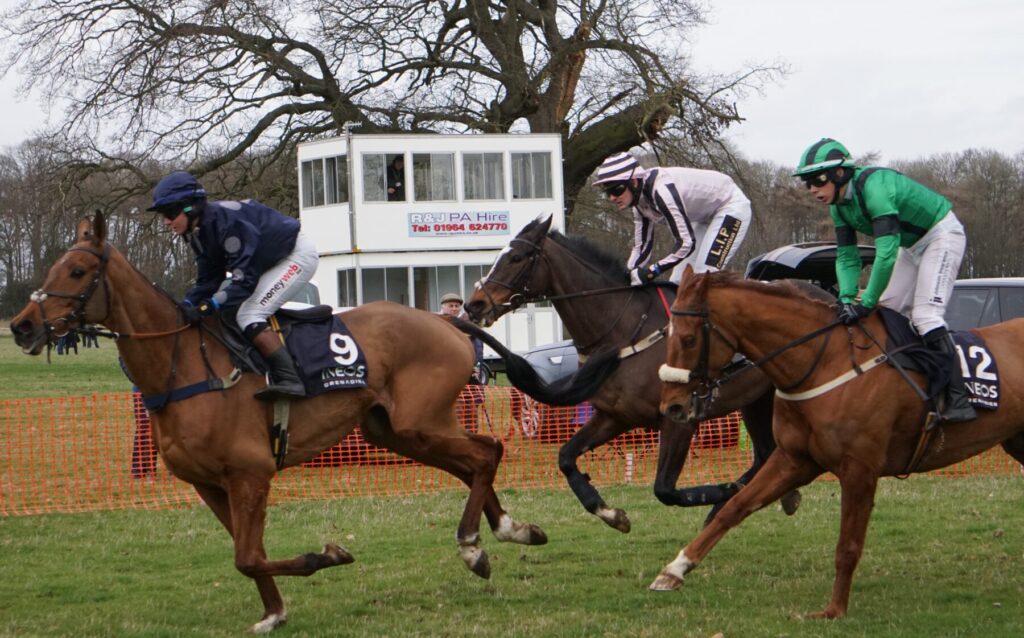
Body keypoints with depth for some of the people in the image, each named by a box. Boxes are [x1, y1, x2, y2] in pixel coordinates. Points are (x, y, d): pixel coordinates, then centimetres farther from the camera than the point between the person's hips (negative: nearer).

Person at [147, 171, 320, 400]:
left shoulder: (225, 221, -31)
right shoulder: (199, 233, 0)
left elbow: (244, 277, -33)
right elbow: (208, 281, 1)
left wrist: (207, 307, -39)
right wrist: (185, 306, -15)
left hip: (298, 255, -10)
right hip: (272, 263, 10)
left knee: (248, 314, -22)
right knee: (225, 311, 7)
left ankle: (288, 379, -28)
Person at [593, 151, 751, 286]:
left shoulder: (661, 190, -35)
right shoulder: (640, 201, -7)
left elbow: (686, 243, -35)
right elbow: (641, 247, 2)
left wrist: (649, 272, -32)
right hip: (705, 216, 9)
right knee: (678, 282, 5)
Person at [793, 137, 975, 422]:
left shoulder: (874, 187, -33)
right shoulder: (840, 206, -4)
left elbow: (886, 252, -38)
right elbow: (846, 257, -4)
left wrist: (867, 302, -36)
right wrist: (847, 298, -21)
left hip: (942, 235, -9)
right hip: (912, 245, 10)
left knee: (925, 314, -20)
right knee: (887, 311, 5)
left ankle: (958, 399, -23)